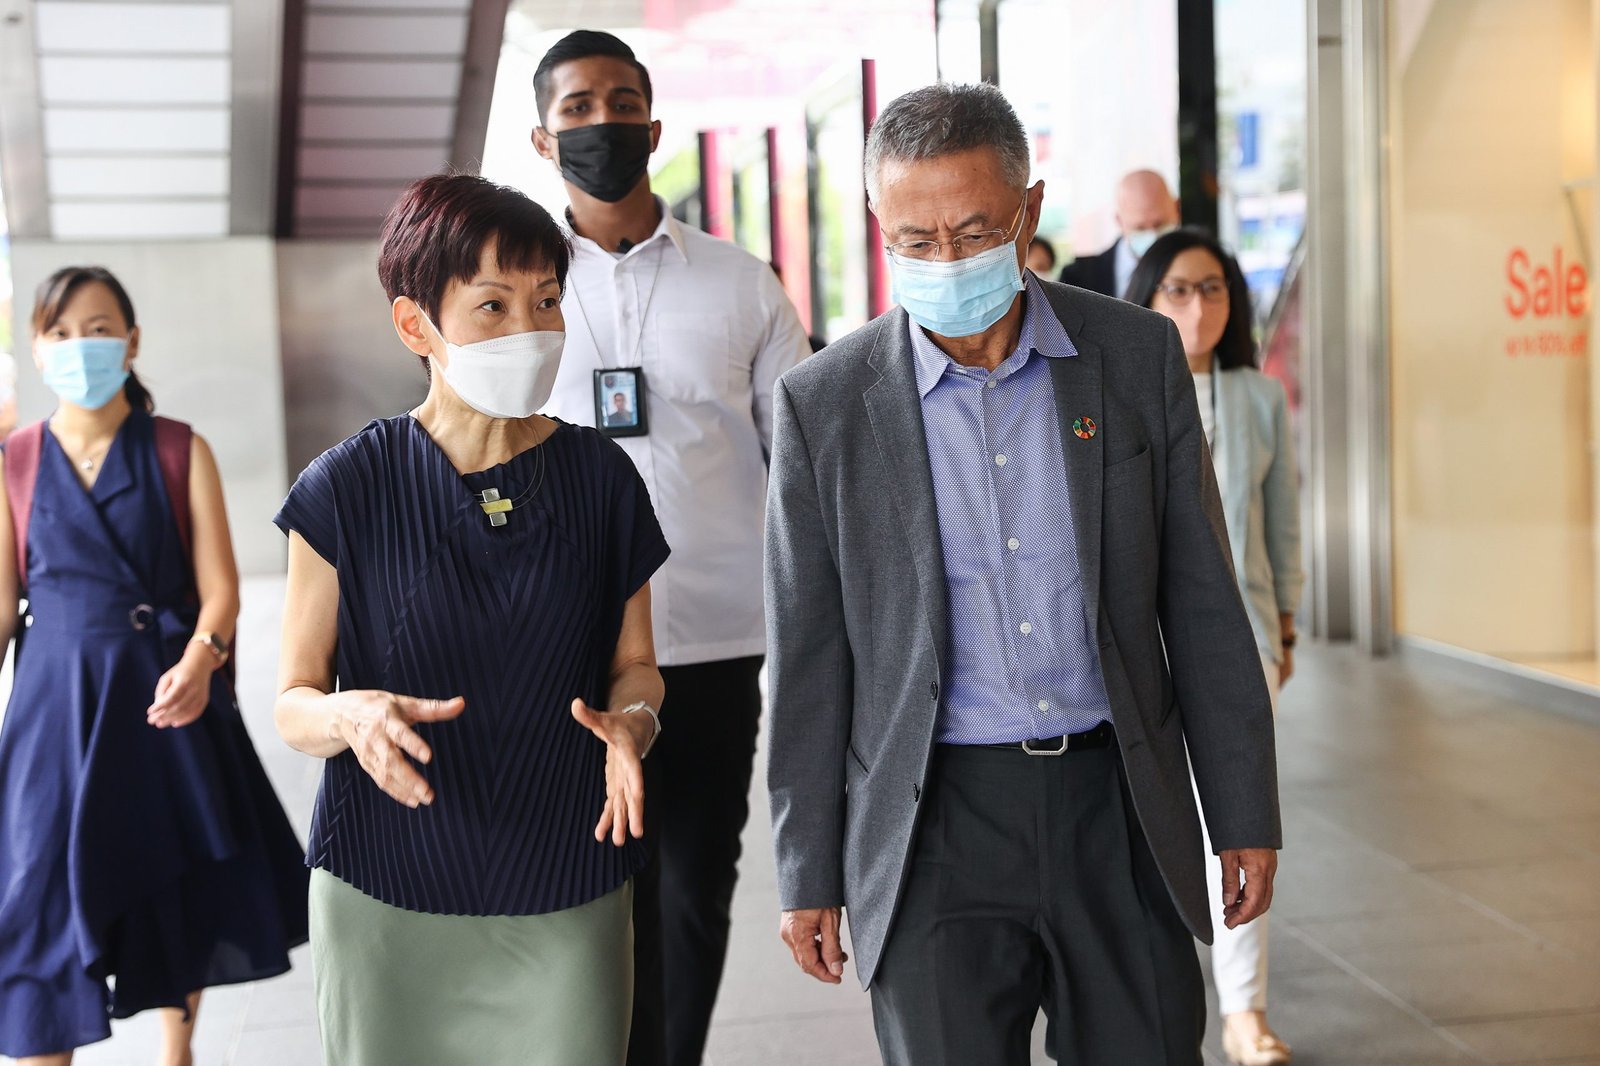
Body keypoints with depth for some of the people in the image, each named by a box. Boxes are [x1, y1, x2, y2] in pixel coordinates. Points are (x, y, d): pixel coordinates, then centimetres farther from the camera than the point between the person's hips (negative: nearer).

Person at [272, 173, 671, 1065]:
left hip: (568, 892, 1)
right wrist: (352, 715, -24)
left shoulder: (601, 477, 0)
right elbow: (295, 702, -2)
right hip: (386, 894, -1)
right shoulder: (349, 488, -6)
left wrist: (631, 723, -12)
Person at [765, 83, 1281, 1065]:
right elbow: (809, 660, 1)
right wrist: (809, 873, 3)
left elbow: (1201, 600, 4)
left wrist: (1246, 814, 5)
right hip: (936, 827, -1)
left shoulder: (1139, 355, 0)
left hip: (1119, 810, 2)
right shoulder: (825, 404, -4)